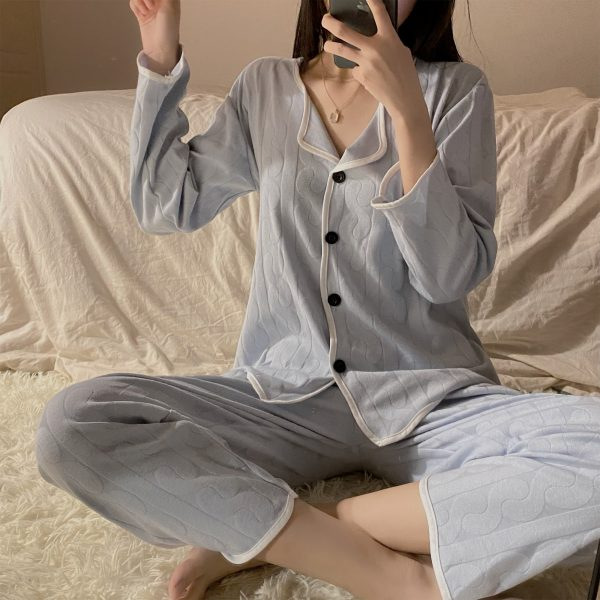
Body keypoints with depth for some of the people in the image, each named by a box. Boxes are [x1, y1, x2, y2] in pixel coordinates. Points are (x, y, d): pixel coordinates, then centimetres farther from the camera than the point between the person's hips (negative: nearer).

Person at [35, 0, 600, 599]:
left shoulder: (455, 88, 0)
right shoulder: (265, 85, 9)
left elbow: (450, 275, -9)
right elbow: (165, 207, 11)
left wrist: (407, 106, -18)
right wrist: (159, 56, 5)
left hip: (427, 403, 0)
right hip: (283, 398, 1)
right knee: (70, 422, -22)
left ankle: (249, 530, -18)